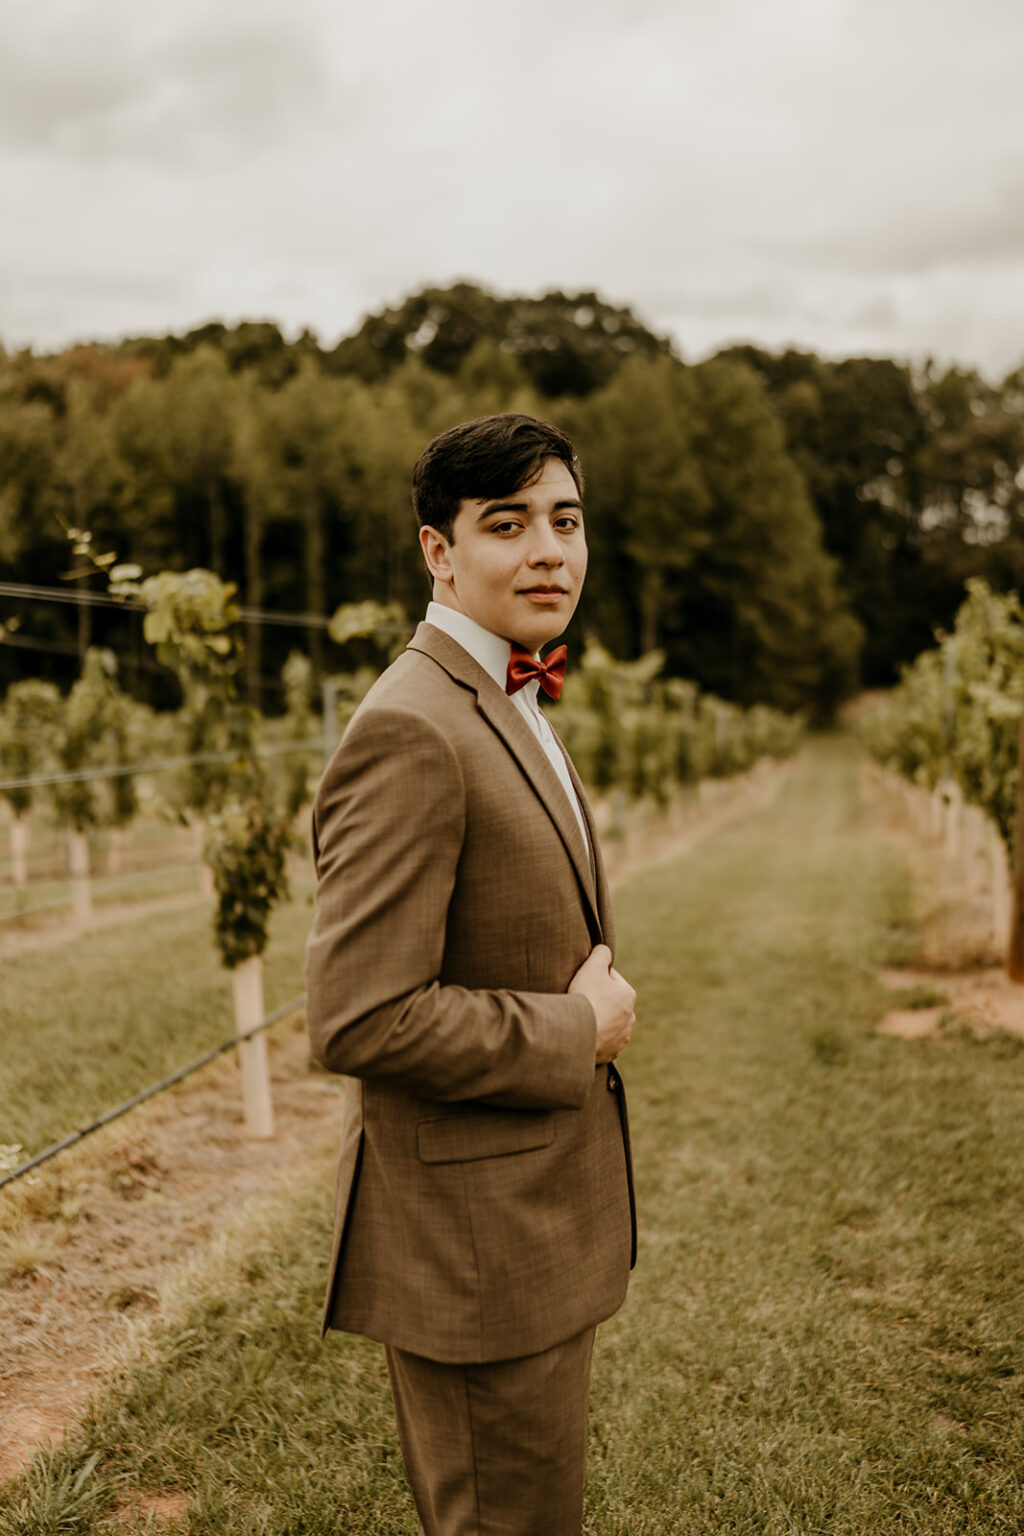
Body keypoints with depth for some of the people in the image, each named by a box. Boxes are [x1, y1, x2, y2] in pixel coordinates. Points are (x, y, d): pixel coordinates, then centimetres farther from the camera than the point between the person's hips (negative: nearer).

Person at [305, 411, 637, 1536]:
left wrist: (593, 990, 6)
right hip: (472, 1241, -10)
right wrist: (575, 1033, -18)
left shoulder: (510, 708, 12)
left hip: (541, 1219, 10)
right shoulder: (407, 734, -23)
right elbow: (358, 1022, -29)